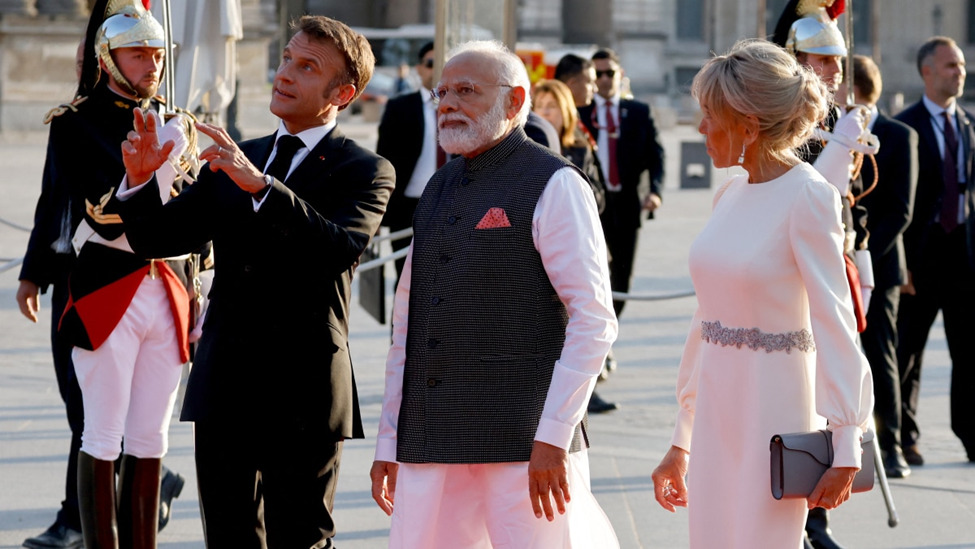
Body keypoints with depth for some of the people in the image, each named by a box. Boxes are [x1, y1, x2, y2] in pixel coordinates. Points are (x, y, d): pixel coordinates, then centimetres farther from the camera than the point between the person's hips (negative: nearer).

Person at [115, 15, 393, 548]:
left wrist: (259, 184, -30)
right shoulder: (233, 161, 15)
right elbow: (157, 238, 11)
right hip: (224, 386, 5)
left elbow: (341, 249, -22)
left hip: (303, 394, -5)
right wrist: (140, 181, -10)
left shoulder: (365, 172, -3)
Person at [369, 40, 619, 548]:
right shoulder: (439, 191, 18)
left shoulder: (553, 186, -3)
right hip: (431, 443, 6)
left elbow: (593, 320, -10)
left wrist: (553, 436, -17)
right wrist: (388, 443, 16)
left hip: (524, 439, -6)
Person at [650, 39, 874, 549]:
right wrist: (681, 441, 17)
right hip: (716, 411, 7)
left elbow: (834, 323, -16)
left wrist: (845, 449, -20)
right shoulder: (730, 195, 9)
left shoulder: (808, 197, -13)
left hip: (774, 409, -7)